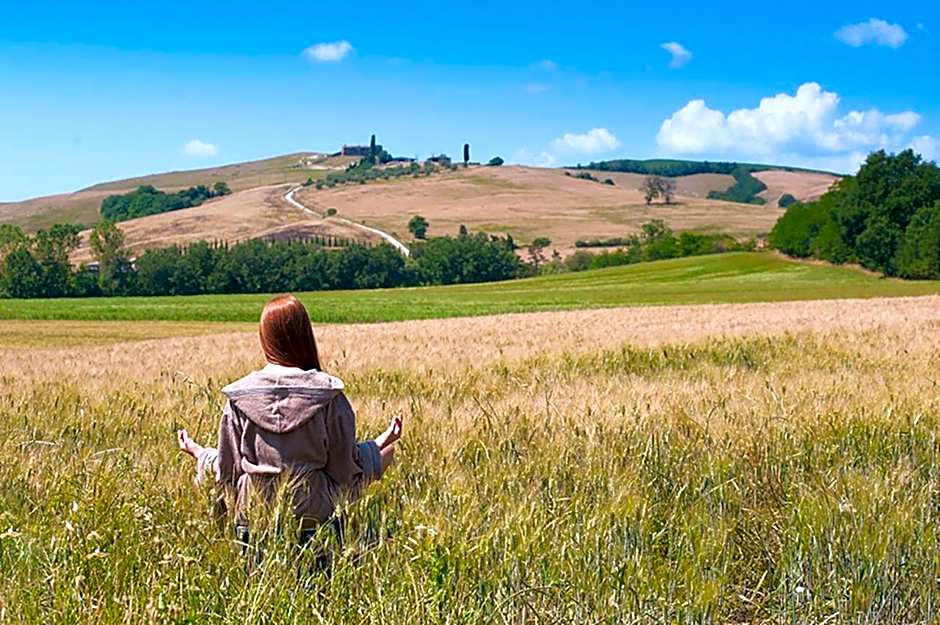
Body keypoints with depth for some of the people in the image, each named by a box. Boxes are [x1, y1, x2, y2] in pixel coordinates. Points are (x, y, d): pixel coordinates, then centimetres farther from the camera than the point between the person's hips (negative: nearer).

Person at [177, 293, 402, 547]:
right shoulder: (328, 395, -7)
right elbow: (346, 469, -2)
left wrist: (198, 452, 24)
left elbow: (227, 470, 4)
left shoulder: (239, 397, -3)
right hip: (315, 519, -1)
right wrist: (379, 446, 15)